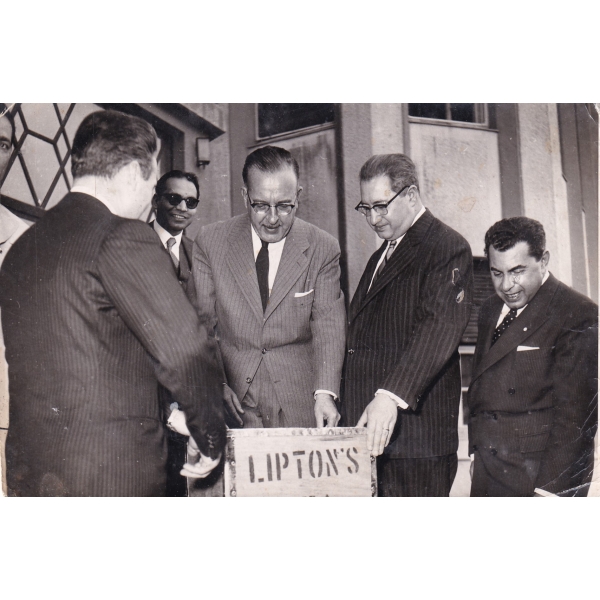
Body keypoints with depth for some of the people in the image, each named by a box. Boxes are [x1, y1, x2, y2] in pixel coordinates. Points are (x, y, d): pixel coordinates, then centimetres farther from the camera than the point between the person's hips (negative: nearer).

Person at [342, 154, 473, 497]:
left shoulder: (448, 247, -8)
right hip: (368, 429, 8)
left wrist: (391, 396, -32)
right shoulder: (382, 256, 23)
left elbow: (440, 327, -22)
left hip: (418, 429, -8)